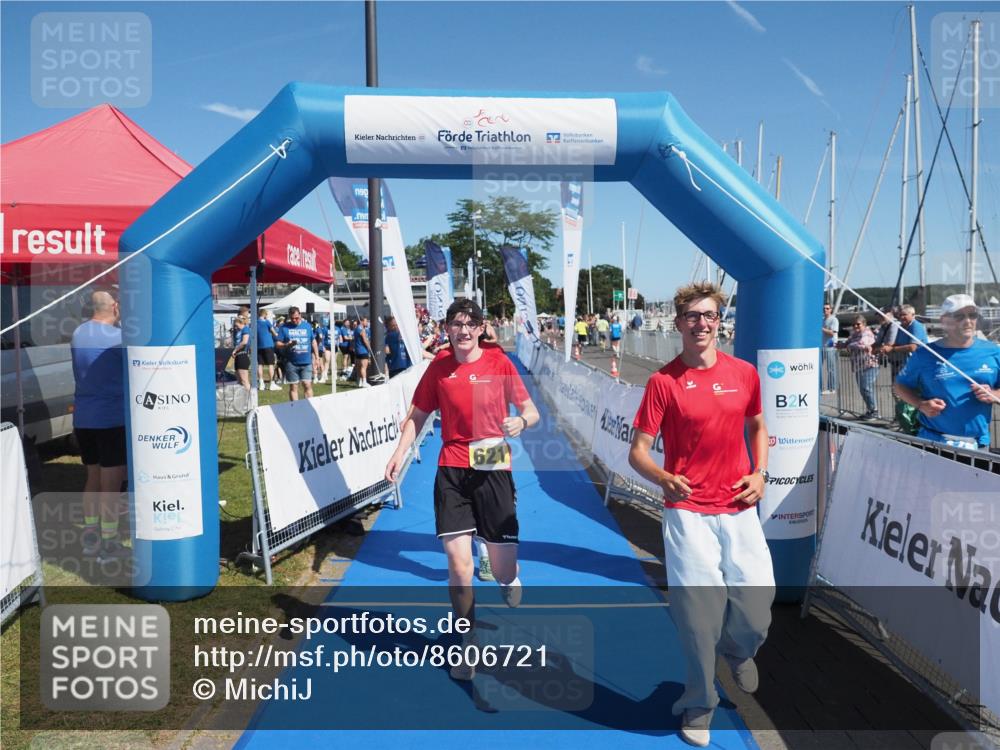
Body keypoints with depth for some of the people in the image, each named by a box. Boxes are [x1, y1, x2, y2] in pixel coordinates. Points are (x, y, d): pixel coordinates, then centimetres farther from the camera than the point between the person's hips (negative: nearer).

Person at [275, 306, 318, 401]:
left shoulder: (307, 325, 9)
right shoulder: (284, 327, 3)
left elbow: (313, 341, 16)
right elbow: (277, 344, 1)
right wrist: (288, 345, -18)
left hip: (306, 362, 1)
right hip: (291, 363, -1)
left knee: (307, 385, -4)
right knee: (293, 387, 4)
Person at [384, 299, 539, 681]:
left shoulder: (498, 361, -1)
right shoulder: (439, 367, 4)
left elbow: (531, 411, 2)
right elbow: (417, 415, 14)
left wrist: (521, 421, -20)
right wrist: (400, 452, 0)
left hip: (494, 469, -1)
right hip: (451, 470, 1)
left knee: (503, 569, 2)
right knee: (458, 564, -6)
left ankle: (510, 582, 43)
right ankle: (468, 644, 19)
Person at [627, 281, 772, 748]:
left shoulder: (744, 373, 4)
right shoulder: (663, 381, -7)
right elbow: (637, 452, -7)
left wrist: (760, 473, 4)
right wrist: (664, 478, -27)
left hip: (739, 508, 3)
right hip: (688, 511, -3)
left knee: (756, 607, 3)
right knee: (696, 609, 1)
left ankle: (738, 650, 42)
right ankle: (699, 705, 26)